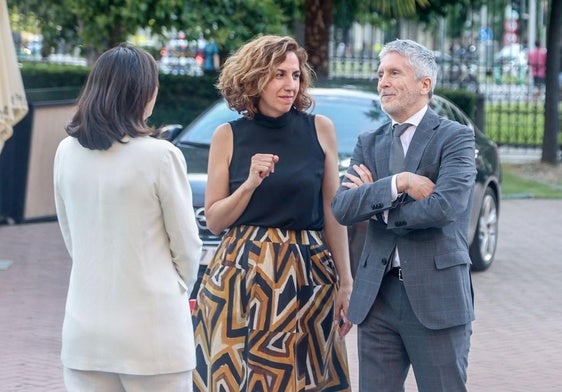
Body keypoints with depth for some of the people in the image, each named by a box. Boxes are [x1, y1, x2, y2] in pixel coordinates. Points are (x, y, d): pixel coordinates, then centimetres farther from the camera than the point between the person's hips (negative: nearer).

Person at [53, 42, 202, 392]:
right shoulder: (159, 156, -12)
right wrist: (179, 292, 16)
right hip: (150, 328, -4)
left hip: (85, 327, 4)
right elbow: (187, 245, -3)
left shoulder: (67, 153, 1)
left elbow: (71, 238, 11)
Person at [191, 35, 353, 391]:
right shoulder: (229, 136, 2)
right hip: (242, 275, 0)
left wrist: (345, 281, 3)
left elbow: (333, 212, 6)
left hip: (308, 274, 0)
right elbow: (214, 221, 4)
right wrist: (250, 183, -11)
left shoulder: (320, 130, 3)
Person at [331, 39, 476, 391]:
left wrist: (373, 202, -6)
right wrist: (399, 184, -16)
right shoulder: (369, 143, 13)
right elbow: (342, 208, -2)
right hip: (376, 296, 5)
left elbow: (443, 207, -18)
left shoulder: (455, 137, -2)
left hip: (436, 296, -5)